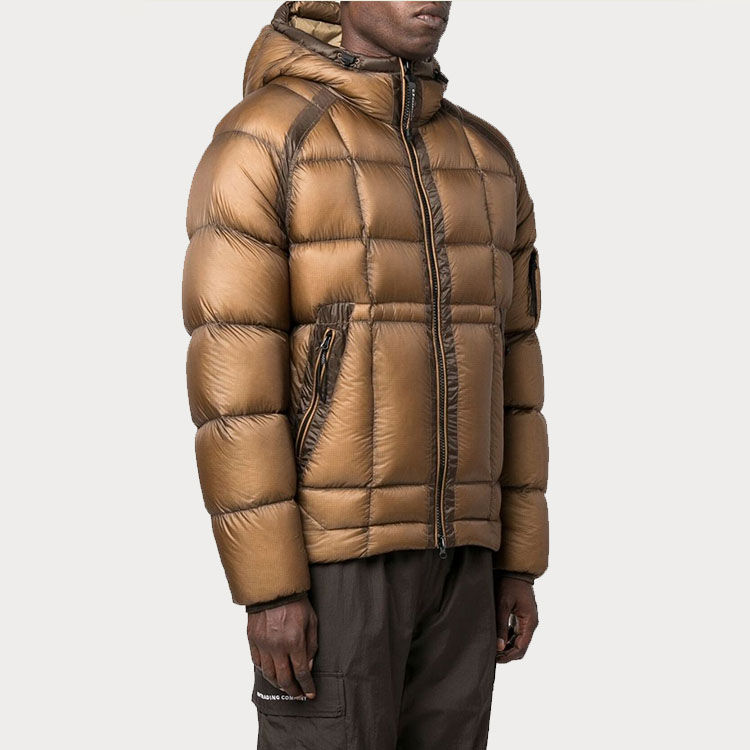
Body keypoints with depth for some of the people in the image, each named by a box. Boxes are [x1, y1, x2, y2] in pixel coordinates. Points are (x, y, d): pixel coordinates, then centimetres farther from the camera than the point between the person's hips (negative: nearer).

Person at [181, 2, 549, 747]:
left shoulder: (484, 162, 11)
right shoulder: (259, 144, -9)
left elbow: (505, 366, 13)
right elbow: (232, 378, -14)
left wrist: (518, 561, 11)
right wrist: (269, 586, -18)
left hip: (446, 551, 6)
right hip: (329, 556, -6)